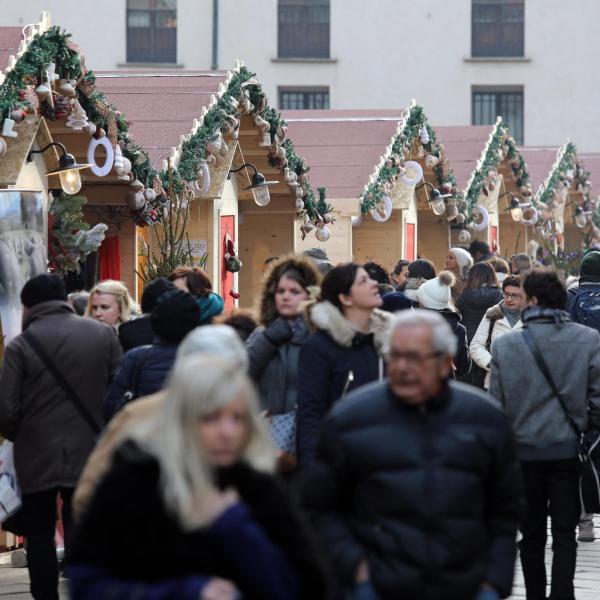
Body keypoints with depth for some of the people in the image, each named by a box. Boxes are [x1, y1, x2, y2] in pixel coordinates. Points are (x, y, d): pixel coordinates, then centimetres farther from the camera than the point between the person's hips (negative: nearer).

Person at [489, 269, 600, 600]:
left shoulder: (504, 345, -8)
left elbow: (496, 404, -3)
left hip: (524, 448, 1)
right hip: (568, 448, -1)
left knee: (532, 534, 14)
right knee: (564, 534, 4)